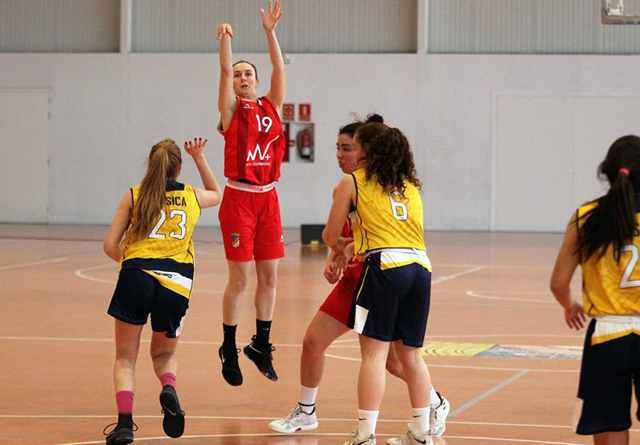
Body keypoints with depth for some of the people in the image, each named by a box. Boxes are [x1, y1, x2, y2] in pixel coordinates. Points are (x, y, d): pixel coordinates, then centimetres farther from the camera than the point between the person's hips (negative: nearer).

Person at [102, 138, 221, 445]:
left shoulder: (134, 195, 12)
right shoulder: (192, 196, 16)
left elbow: (110, 246, 9)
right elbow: (216, 194, 42)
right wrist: (199, 159, 40)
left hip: (136, 276, -1)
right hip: (176, 282, 1)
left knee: (125, 358, 12)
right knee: (164, 354, 24)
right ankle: (169, 389, -10)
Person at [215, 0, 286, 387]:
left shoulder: (271, 107, 9)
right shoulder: (232, 109, 1)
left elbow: (279, 69, -1)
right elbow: (226, 70, -13)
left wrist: (270, 32, -10)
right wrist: (226, 39, -27)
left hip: (268, 198, 4)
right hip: (239, 198, -4)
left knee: (269, 275, 6)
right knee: (240, 278, -4)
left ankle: (261, 344, 18)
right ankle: (229, 349, 8)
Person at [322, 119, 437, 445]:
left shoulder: (351, 183, 8)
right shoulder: (410, 185, 22)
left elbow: (330, 236, 12)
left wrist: (338, 246, 35)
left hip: (384, 267, -5)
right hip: (420, 266, 5)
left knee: (374, 354, -4)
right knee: (411, 354, 13)